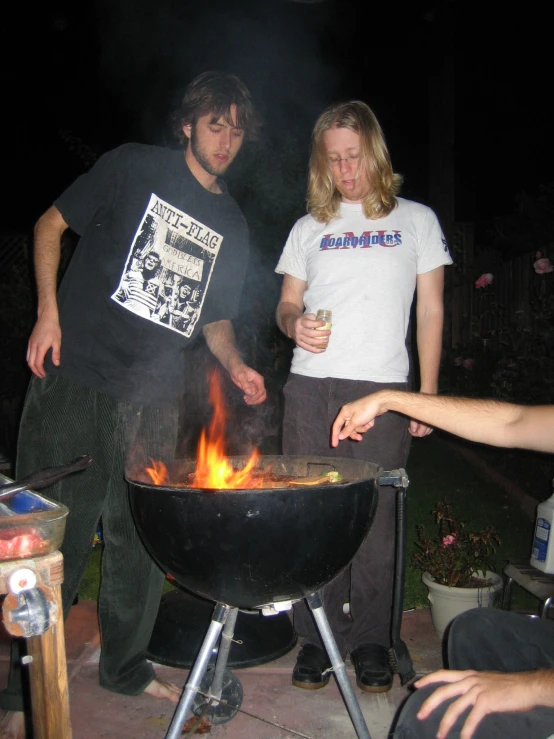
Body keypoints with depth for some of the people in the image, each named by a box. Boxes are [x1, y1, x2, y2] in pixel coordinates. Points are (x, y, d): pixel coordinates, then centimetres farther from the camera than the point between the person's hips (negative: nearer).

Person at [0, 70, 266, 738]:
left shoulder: (231, 225, 15)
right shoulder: (136, 167, 3)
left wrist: (235, 366, 1)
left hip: (153, 400, 5)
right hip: (76, 377, -4)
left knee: (141, 536, 12)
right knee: (55, 531, 0)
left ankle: (126, 666, 33)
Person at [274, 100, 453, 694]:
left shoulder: (416, 220, 12)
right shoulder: (310, 227, 18)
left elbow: (431, 312, 9)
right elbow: (286, 304, 17)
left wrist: (428, 393, 1)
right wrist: (294, 324, -8)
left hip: (382, 388, -2)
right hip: (310, 386, 2)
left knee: (375, 515, 0)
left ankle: (370, 639, 18)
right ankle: (317, 636, 18)